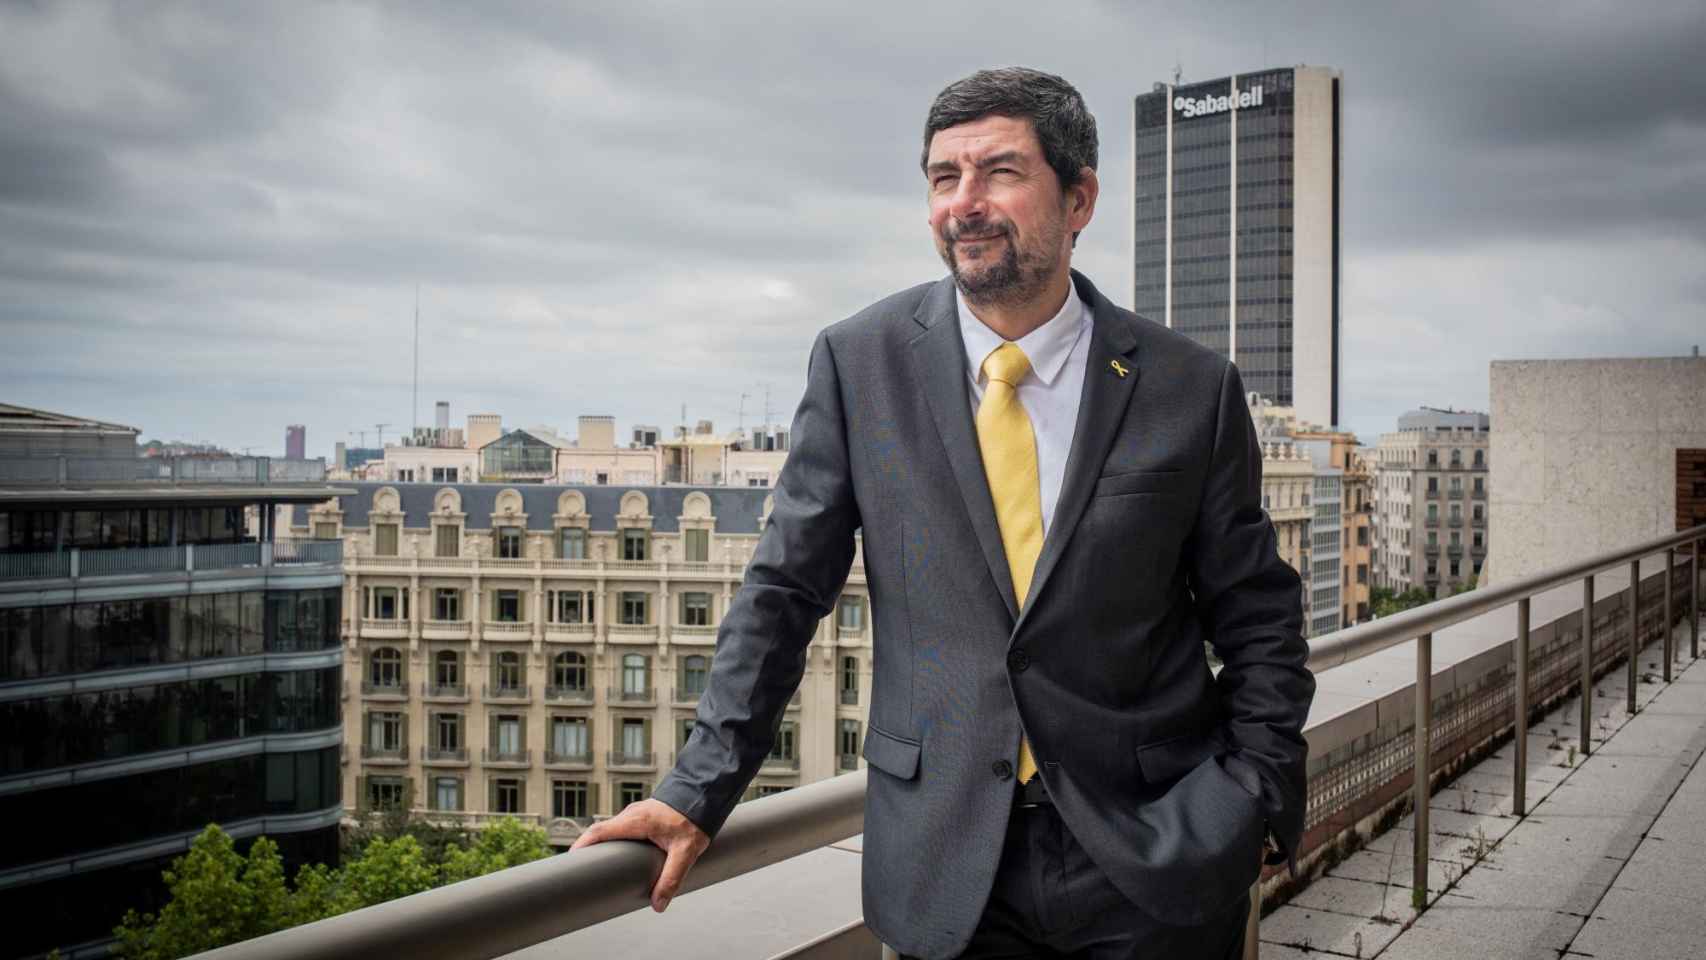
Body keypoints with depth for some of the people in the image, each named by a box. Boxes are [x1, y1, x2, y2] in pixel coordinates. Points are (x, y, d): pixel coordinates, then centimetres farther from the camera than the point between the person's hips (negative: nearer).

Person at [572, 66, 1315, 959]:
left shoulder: (1191, 387, -4)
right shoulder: (859, 361, -3)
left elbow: (1260, 624, 4)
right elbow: (784, 589, 0)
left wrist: (1256, 806, -5)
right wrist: (698, 792, -3)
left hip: (1156, 862, 0)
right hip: (946, 864, 0)